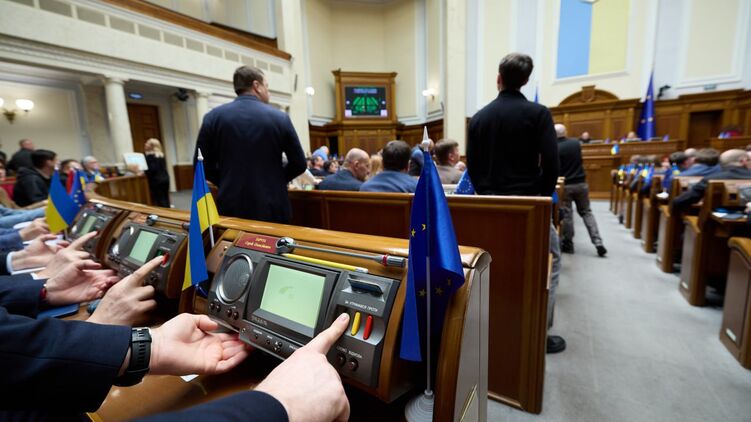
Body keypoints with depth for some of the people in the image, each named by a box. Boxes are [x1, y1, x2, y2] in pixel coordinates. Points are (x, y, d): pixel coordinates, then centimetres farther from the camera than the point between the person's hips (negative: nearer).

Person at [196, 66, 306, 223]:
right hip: (272, 208, -1)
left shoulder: (213, 117, -1)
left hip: (231, 207, 1)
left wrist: (227, 182, 14)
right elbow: (299, 164, -1)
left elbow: (202, 165, 2)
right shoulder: (280, 117, -3)